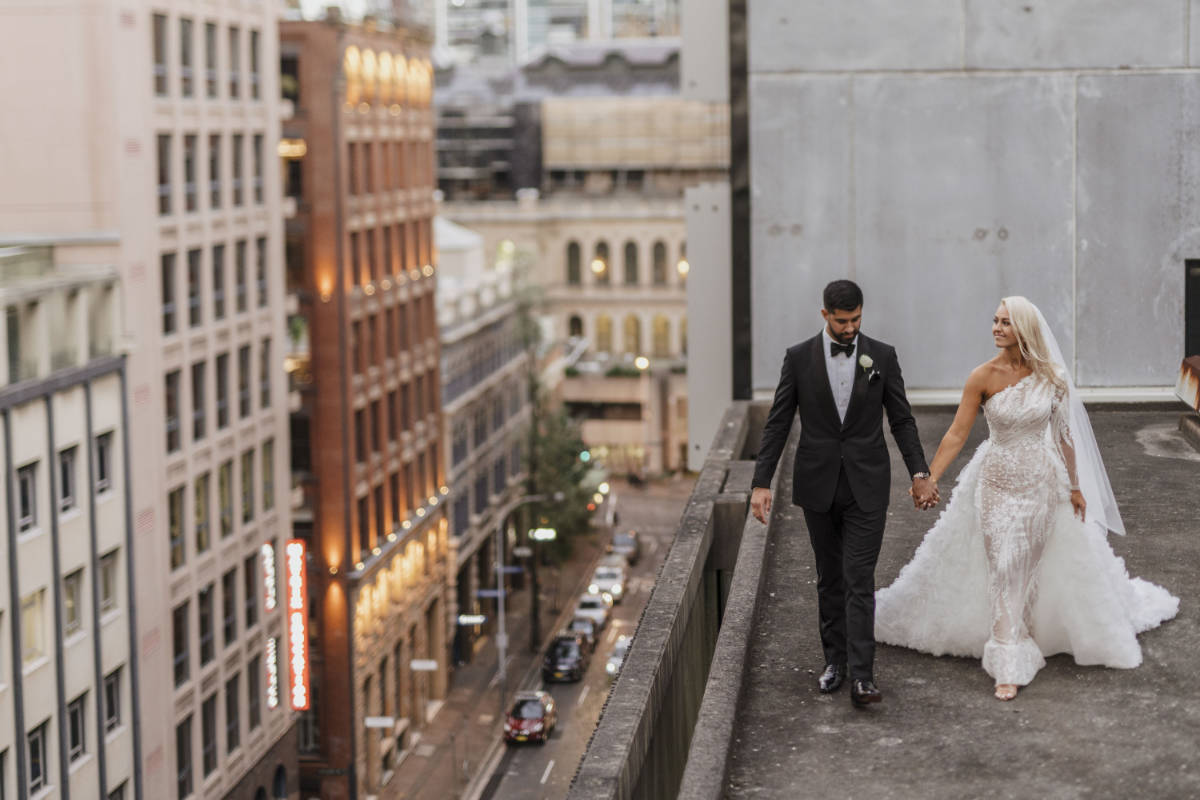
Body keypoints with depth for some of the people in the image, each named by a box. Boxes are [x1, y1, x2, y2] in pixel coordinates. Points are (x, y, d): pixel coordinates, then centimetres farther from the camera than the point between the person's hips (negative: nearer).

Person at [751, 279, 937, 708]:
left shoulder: (882, 356, -1)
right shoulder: (798, 357, -2)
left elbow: (902, 419, 5)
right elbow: (777, 423, -1)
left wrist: (920, 473, -1)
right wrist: (761, 483, -6)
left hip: (867, 485, -1)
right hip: (818, 484, 1)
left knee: (860, 580, -7)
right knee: (830, 578, 12)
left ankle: (862, 676, -9)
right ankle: (835, 659, 25)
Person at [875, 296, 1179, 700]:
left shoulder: (1050, 376, -7)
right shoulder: (983, 377, -11)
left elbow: (1064, 434, 2)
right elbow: (956, 434, -11)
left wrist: (1075, 486, 6)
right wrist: (928, 481, -18)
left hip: (1042, 482, 2)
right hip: (997, 483, -1)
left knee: (1034, 568, 13)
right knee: (1003, 572, -3)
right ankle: (1009, 666, 0)